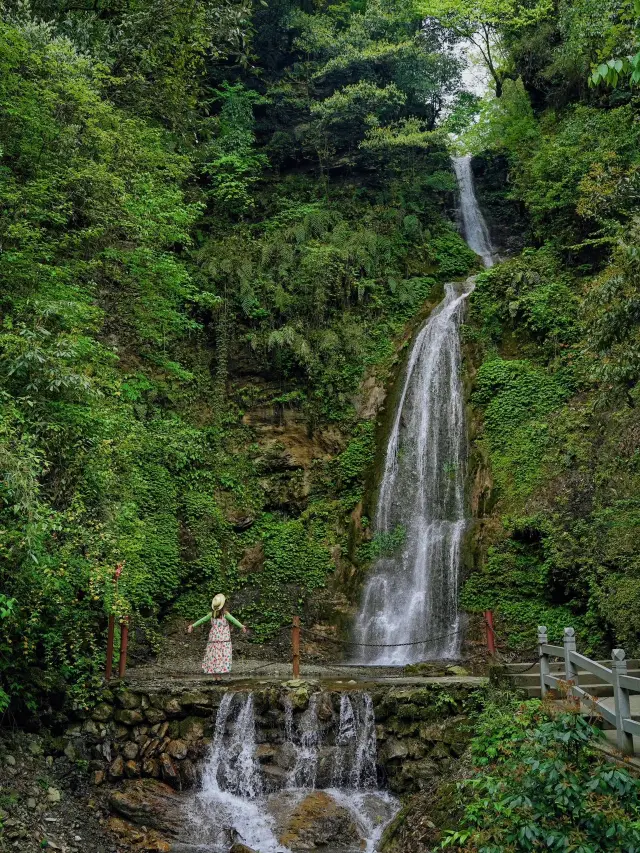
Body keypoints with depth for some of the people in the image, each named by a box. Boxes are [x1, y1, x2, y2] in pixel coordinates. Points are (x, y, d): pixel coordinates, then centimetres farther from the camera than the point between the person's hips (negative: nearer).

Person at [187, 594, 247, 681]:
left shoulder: (212, 613, 5)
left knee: (213, 657, 7)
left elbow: (202, 620, 11)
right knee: (222, 657, -2)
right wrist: (242, 626, -32)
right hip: (223, 639, -4)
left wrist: (193, 626, 21)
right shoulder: (225, 613, -8)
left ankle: (215, 677, 6)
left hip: (213, 638, 4)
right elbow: (233, 620, -21)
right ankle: (219, 677, -7)